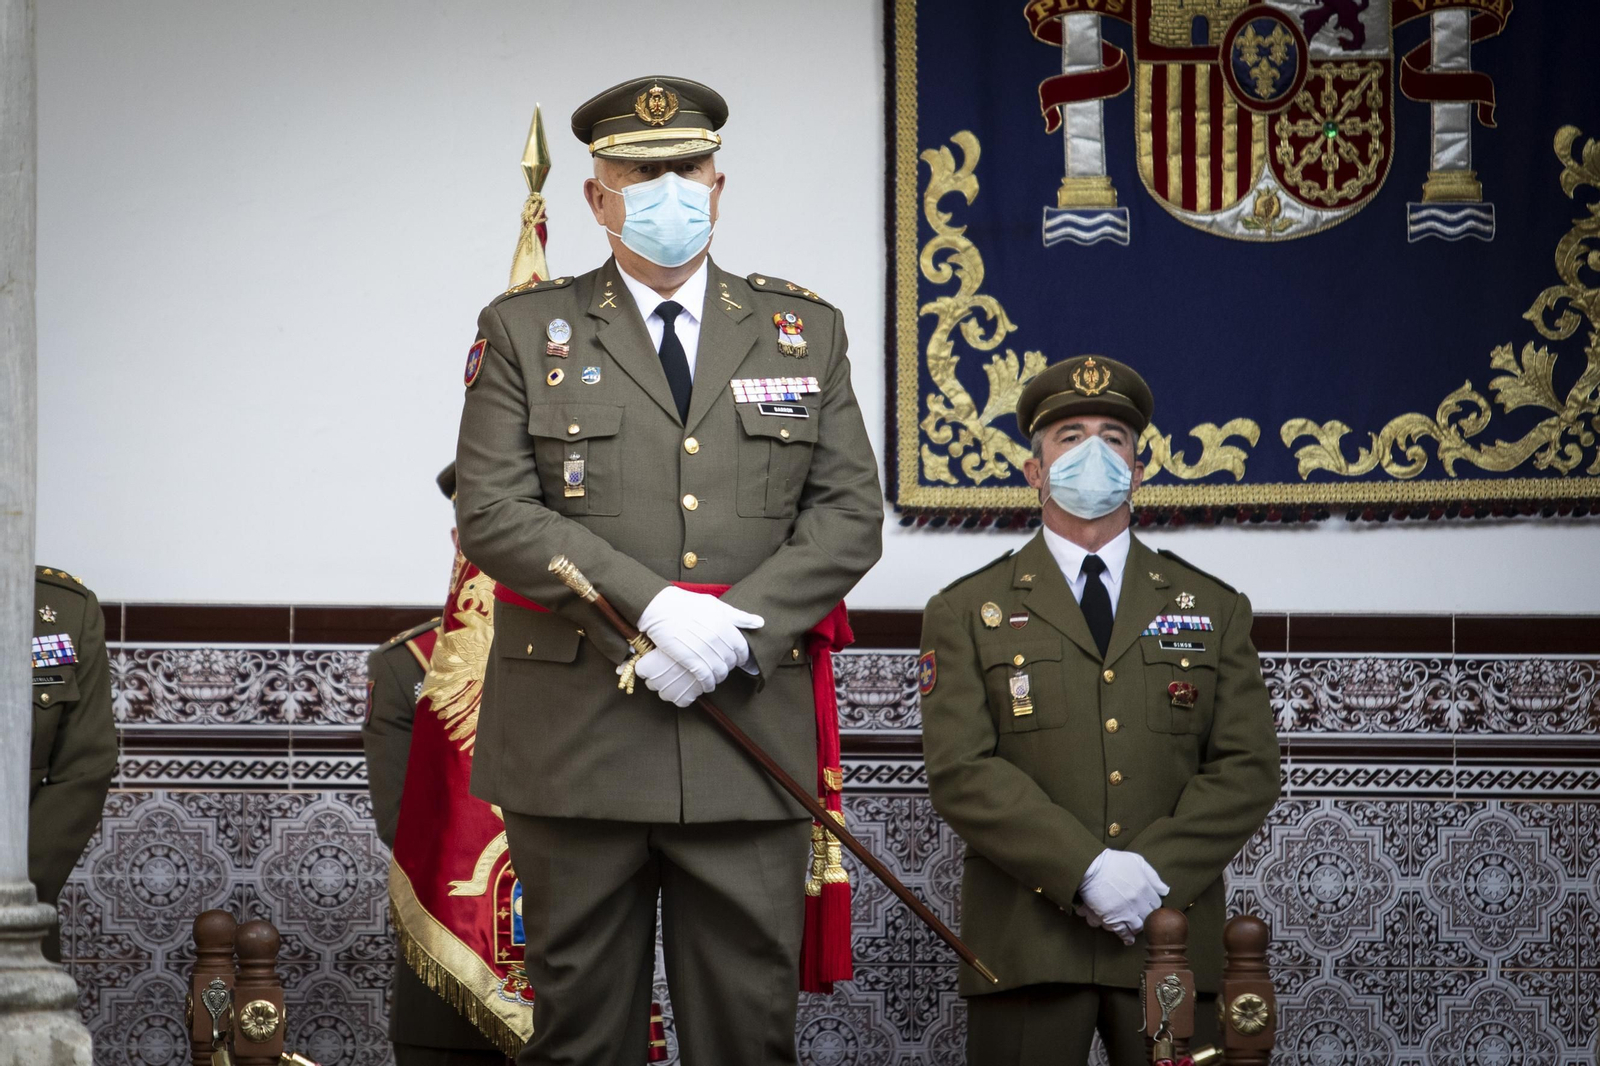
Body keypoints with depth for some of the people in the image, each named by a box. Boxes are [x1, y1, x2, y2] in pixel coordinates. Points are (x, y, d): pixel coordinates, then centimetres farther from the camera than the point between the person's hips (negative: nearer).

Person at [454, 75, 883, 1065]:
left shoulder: (804, 330, 13)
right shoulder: (526, 331, 7)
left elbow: (850, 513, 6)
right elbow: (493, 511, -4)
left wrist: (735, 629, -10)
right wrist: (652, 606, -16)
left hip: (749, 737, 1)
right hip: (577, 742, -1)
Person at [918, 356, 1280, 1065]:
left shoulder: (1214, 609, 14)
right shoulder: (965, 614, 8)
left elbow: (1248, 768, 5)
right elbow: (961, 772, -4)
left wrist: (1156, 869, -11)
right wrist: (1086, 870, -16)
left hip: (1173, 932, 2)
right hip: (1025, 945, -1)